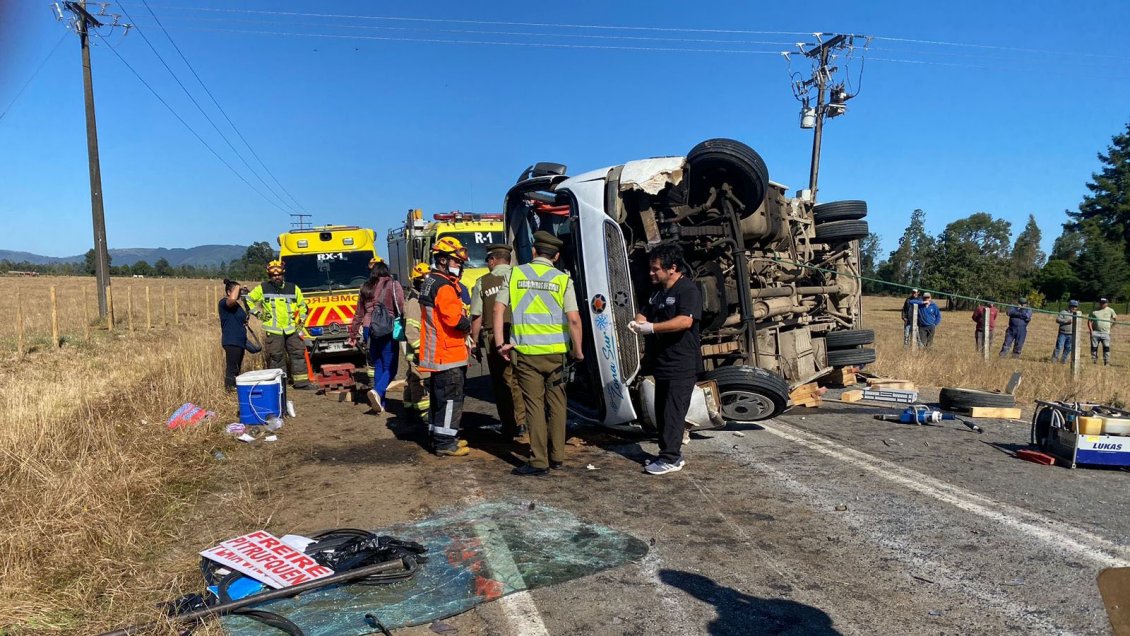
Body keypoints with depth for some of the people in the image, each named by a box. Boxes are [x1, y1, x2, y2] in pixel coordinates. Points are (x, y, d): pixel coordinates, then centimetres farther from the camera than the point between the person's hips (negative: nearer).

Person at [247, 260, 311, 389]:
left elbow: (302, 305, 21)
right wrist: (258, 312, 7)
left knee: (298, 353, 0)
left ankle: (301, 381, 6)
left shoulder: (293, 288, 10)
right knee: (276, 357, -1)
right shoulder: (262, 289, 5)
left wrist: (302, 319, 12)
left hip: (292, 329, 2)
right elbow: (249, 300, 17)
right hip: (273, 330, -2)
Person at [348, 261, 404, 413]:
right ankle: (377, 391, -25)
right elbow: (401, 309, -11)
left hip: (370, 329, 5)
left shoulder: (365, 288, 13)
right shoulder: (393, 285, 0)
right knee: (390, 367, 0)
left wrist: (353, 335, 25)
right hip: (388, 330, -5)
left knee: (378, 366, 14)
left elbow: (358, 314, 18)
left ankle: (381, 403, 14)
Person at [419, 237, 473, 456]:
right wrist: (468, 325, -4)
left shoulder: (429, 283, 16)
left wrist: (463, 322, 7)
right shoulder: (445, 287, -17)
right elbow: (455, 319, -24)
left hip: (435, 353, 10)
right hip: (448, 353, -10)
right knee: (451, 398, -5)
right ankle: (444, 442, -1)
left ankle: (438, 436, 26)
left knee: (439, 395, 17)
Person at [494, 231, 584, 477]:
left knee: (535, 405, 5)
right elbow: (574, 319, -8)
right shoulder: (563, 279, -1)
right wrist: (578, 350, 3)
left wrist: (500, 343, 0)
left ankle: (539, 461, 7)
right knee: (556, 403, 14)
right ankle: (557, 456, 21)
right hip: (555, 351, 1)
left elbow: (498, 309, -4)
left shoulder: (515, 273, 2)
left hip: (525, 352, 0)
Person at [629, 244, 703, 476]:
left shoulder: (688, 290, -13)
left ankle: (670, 459, -1)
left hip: (682, 366, -9)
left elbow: (685, 321, -27)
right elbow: (645, 313, 21)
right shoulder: (659, 291, 16)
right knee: (662, 412, 13)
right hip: (662, 364, 9)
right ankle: (671, 454, 22)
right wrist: (637, 322, -4)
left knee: (673, 413, -7)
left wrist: (651, 327, -26)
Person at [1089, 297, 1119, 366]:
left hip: (1106, 333, 0)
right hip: (1095, 332, 0)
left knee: (1106, 347, -5)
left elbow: (1115, 318, 16)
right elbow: (1089, 321, 5)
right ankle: (1094, 362, 11)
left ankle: (1107, 362, -2)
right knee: (1094, 347, 3)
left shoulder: (1110, 310, 6)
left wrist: (1110, 327, 7)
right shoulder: (1094, 311, 5)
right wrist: (1091, 331, -5)